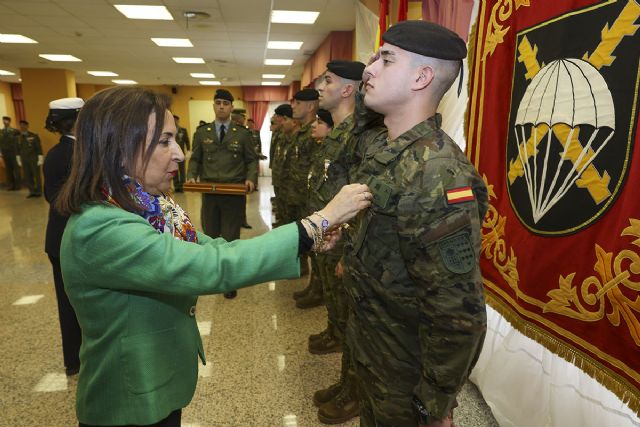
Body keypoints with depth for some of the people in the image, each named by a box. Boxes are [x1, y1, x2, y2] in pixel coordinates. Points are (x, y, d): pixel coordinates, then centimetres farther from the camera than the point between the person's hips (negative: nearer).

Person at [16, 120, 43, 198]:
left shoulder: (34, 136, -5)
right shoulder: (19, 138, 7)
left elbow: (39, 148, -6)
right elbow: (18, 149, 12)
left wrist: (40, 159, -9)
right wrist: (19, 159, 11)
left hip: (34, 159, -4)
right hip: (24, 160, 4)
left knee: (37, 175, 1)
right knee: (27, 176, 5)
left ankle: (38, 191, 10)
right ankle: (32, 192, 13)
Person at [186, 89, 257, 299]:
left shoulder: (242, 134, 4)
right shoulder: (202, 133, 9)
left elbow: (252, 160, 6)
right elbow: (195, 159, 11)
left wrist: (251, 179, -12)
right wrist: (192, 176, -8)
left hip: (235, 194, -2)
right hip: (209, 192, 2)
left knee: (230, 238, 4)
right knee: (210, 236, 12)